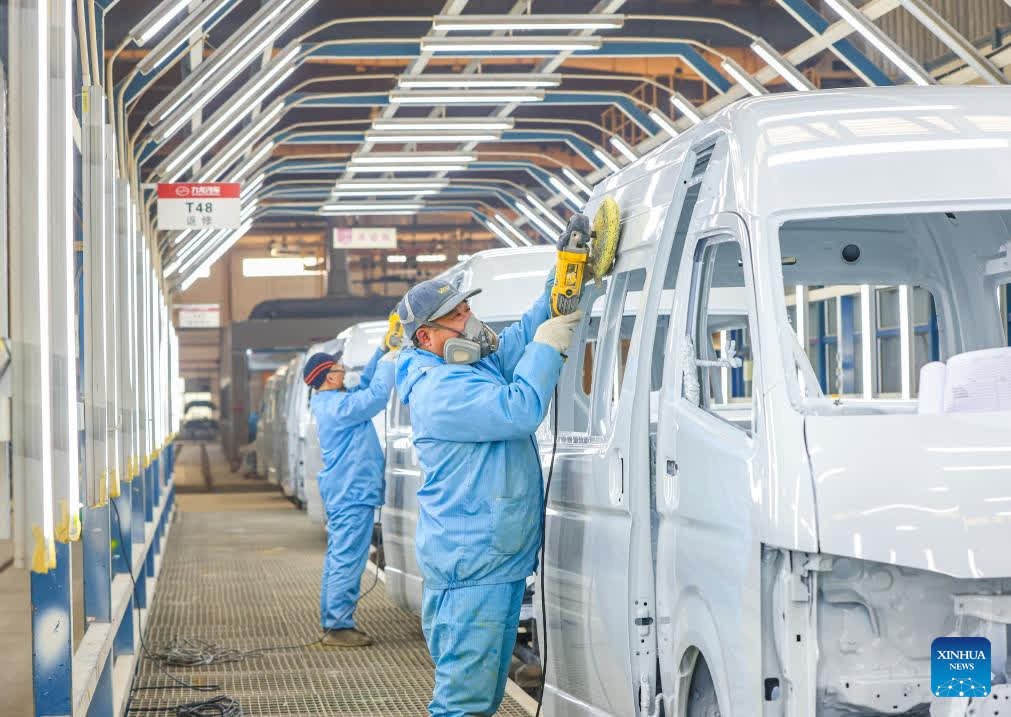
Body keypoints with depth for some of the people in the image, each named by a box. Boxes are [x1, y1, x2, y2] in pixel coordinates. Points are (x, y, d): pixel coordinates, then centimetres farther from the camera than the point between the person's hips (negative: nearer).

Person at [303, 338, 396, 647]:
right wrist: (389, 360, -10)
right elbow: (376, 396, -21)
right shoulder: (339, 406, -18)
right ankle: (339, 626, -8)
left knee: (337, 558, 14)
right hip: (353, 493, -11)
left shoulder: (327, 402, 13)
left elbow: (365, 386, 22)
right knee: (347, 560, -9)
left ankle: (331, 622, 19)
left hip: (342, 493, 11)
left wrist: (382, 351, 14)